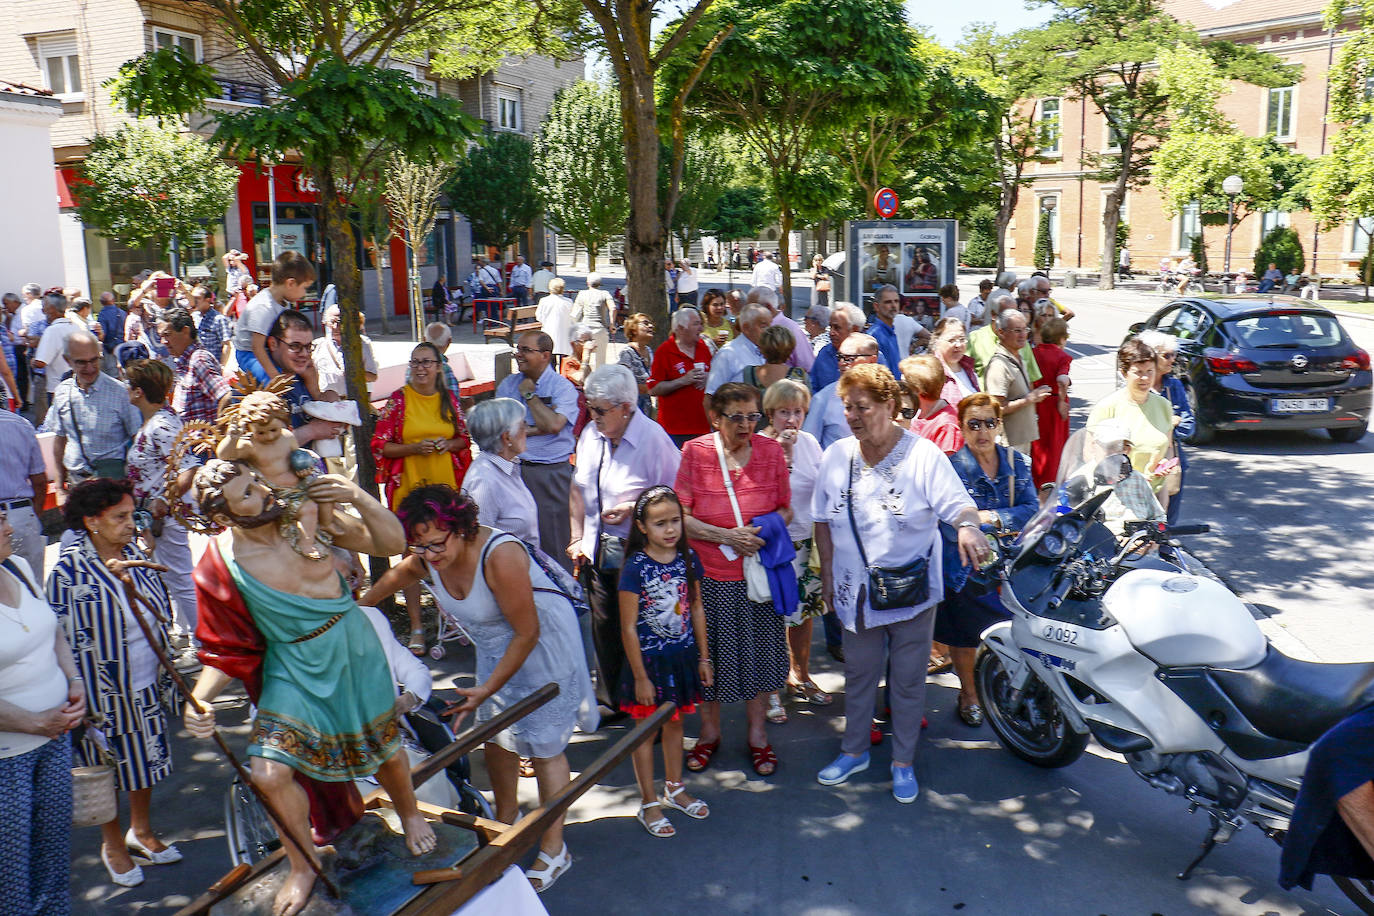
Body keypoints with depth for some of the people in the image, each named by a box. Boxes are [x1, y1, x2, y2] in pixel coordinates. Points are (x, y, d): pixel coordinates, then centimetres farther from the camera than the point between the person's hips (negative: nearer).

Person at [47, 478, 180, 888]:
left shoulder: (136, 555, -2)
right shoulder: (69, 572, -20)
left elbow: (163, 610, 10)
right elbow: (63, 642, -15)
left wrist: (165, 674, 13)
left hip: (148, 687, 5)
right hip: (105, 695, -5)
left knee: (146, 760, 20)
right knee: (109, 769, 14)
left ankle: (142, 830, 42)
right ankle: (113, 844, 36)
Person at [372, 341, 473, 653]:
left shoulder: (449, 399, 8)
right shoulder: (398, 399, 0)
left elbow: (465, 439, 16)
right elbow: (380, 445, -1)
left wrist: (449, 445, -5)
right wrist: (415, 447, -15)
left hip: (446, 485, 3)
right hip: (409, 486, -2)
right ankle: (416, 627, 8)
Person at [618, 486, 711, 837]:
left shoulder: (687, 558, -3)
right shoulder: (636, 567, -18)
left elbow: (696, 608, 8)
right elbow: (629, 628, -15)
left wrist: (703, 657, 11)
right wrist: (640, 676, -13)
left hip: (682, 656, 5)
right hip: (648, 659, -5)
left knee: (675, 723, 19)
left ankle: (674, 789, 39)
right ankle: (649, 803, 23)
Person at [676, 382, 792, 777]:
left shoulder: (771, 451, -1)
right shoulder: (695, 452, -8)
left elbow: (786, 509, 9)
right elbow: (679, 516, -7)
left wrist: (767, 528, -12)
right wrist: (728, 536, -17)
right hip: (709, 572, -1)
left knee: (757, 650, 12)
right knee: (710, 653, 10)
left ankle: (757, 732, 31)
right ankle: (710, 731, 32)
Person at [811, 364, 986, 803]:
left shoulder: (923, 454, -11)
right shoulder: (836, 456, 0)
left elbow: (957, 503, -19)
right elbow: (823, 520, 9)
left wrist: (968, 526, -41)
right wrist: (827, 572, 7)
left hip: (912, 590, -3)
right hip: (855, 590, 3)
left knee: (908, 680, 11)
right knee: (858, 674, 18)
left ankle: (903, 762, 29)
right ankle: (854, 751, 37)